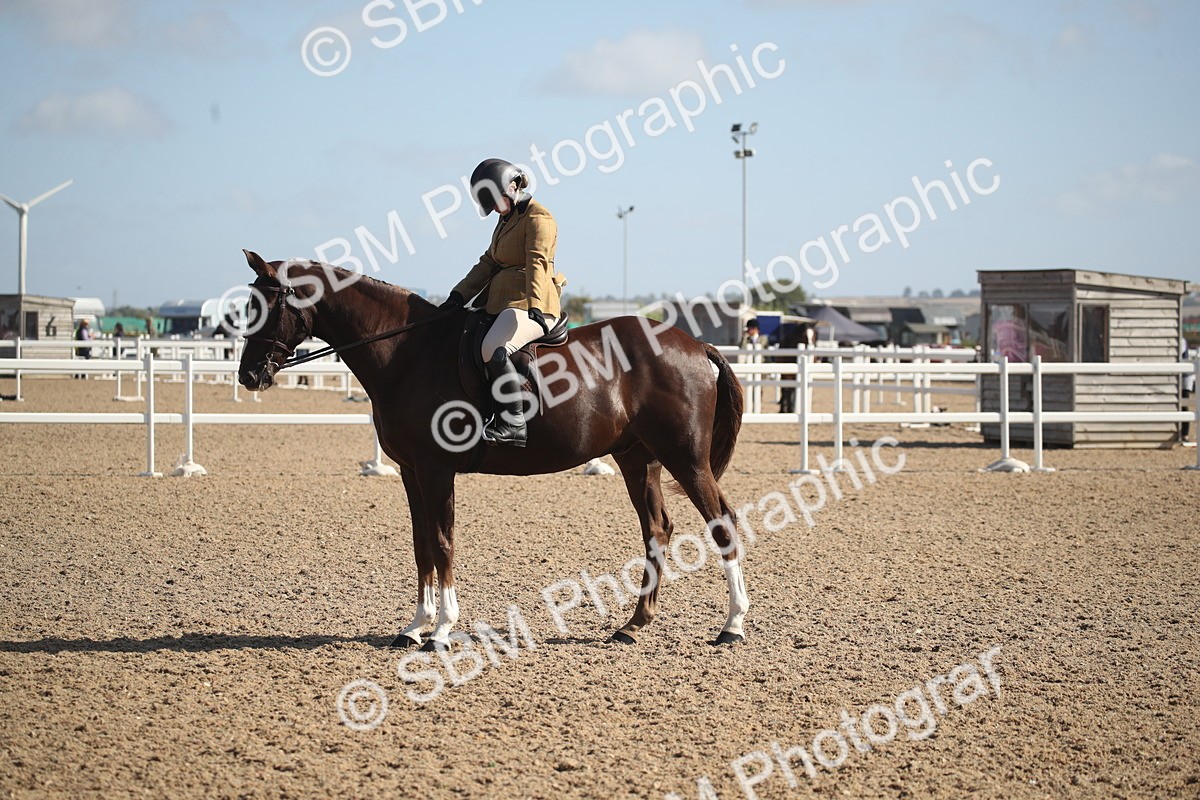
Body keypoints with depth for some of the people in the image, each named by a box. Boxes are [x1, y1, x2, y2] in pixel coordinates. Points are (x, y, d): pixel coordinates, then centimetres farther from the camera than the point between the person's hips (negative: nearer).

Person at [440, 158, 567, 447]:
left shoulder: (538, 218, -7)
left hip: (528, 304, -11)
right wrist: (458, 296, 8)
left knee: (493, 349, -34)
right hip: (502, 303, 11)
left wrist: (535, 308, -34)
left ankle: (513, 424, -33)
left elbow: (537, 264, -21)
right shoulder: (507, 219, 22)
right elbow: (488, 263, 20)